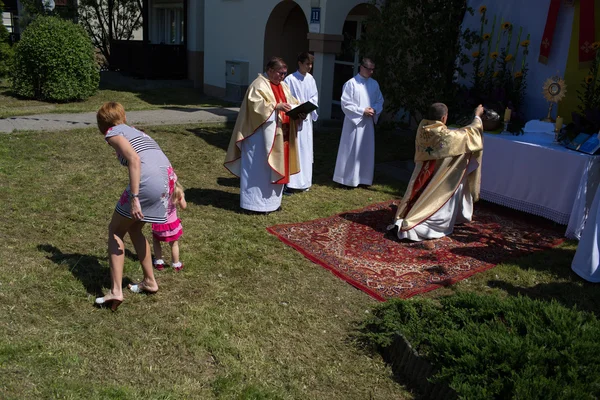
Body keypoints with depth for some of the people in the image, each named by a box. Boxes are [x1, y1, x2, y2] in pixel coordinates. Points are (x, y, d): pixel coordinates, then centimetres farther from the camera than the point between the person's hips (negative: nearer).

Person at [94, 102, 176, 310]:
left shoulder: (113, 133, 7)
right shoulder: (135, 132, 30)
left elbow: (134, 159, -12)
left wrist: (134, 197, -16)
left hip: (148, 182, -7)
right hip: (167, 181, 7)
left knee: (115, 231, 11)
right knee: (134, 229, 26)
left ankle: (116, 290, 4)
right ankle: (149, 281, 33)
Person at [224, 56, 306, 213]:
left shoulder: (283, 86, 15)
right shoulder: (259, 85, -11)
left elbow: (292, 102, 14)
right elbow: (255, 104, -22)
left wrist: (299, 112, -6)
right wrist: (275, 107, -30)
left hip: (280, 135, 9)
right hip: (261, 135, -9)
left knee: (276, 167, 13)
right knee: (260, 167, -3)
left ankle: (271, 200, 23)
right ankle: (256, 203, 5)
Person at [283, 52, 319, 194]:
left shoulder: (311, 79, 9)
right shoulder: (290, 79, -10)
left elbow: (315, 97, 11)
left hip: (307, 118, 6)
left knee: (306, 150, 10)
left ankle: (303, 181, 20)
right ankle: (289, 183, -3)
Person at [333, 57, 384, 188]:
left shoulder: (374, 84, 8)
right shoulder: (351, 83, -9)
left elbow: (380, 101, 14)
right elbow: (346, 104, -11)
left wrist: (374, 110, -7)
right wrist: (362, 111, -15)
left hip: (368, 123, 6)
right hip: (354, 122, -5)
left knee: (367, 151, 9)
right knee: (352, 151, 0)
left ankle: (364, 178, 19)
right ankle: (348, 179, 9)